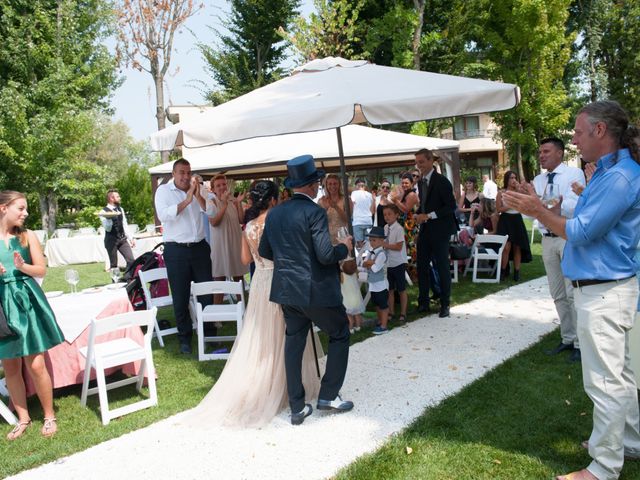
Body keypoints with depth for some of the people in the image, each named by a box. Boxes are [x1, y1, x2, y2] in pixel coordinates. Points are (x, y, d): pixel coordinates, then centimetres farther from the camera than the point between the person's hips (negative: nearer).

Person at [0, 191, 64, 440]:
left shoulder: (27, 236, 2)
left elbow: (42, 269, 4)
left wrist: (22, 266, -16)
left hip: (27, 302, 0)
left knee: (36, 365, 0)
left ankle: (49, 416, 16)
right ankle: (23, 418, 25)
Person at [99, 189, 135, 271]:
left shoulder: (120, 209, 11)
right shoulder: (104, 212, -8)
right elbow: (107, 228, -15)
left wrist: (130, 238, 13)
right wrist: (110, 218, -31)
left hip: (122, 239, 5)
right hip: (111, 240, -5)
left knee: (131, 260, -6)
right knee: (113, 264, 2)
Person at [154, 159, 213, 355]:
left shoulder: (197, 190, 7)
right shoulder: (164, 190, -2)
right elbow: (163, 215, -17)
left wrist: (198, 195, -16)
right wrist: (186, 200, -21)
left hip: (200, 248, 3)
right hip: (176, 250, -3)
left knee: (206, 292, 11)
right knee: (180, 297, 5)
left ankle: (209, 332, 28)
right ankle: (185, 337, 20)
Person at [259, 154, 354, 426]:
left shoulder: (275, 213, 5)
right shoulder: (314, 212, -15)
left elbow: (264, 252, 13)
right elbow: (326, 255, -21)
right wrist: (344, 247, -2)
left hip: (287, 291, 6)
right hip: (317, 291, -6)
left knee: (294, 344, 13)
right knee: (339, 335, 14)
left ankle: (297, 408, 17)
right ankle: (328, 395, 15)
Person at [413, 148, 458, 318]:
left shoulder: (442, 181, -13)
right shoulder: (421, 181, 11)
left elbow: (451, 206, -16)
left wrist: (429, 216, -21)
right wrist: (418, 215, 1)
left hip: (440, 230, -7)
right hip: (424, 230, 7)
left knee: (442, 268, 3)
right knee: (422, 267, 8)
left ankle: (445, 305, 14)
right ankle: (423, 302, 19)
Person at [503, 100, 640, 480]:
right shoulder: (608, 172, 13)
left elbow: (580, 232, -21)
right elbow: (588, 227, 14)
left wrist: (538, 210, -11)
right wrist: (543, 211, 7)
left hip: (603, 291, -11)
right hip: (602, 287, 11)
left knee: (606, 380, -2)